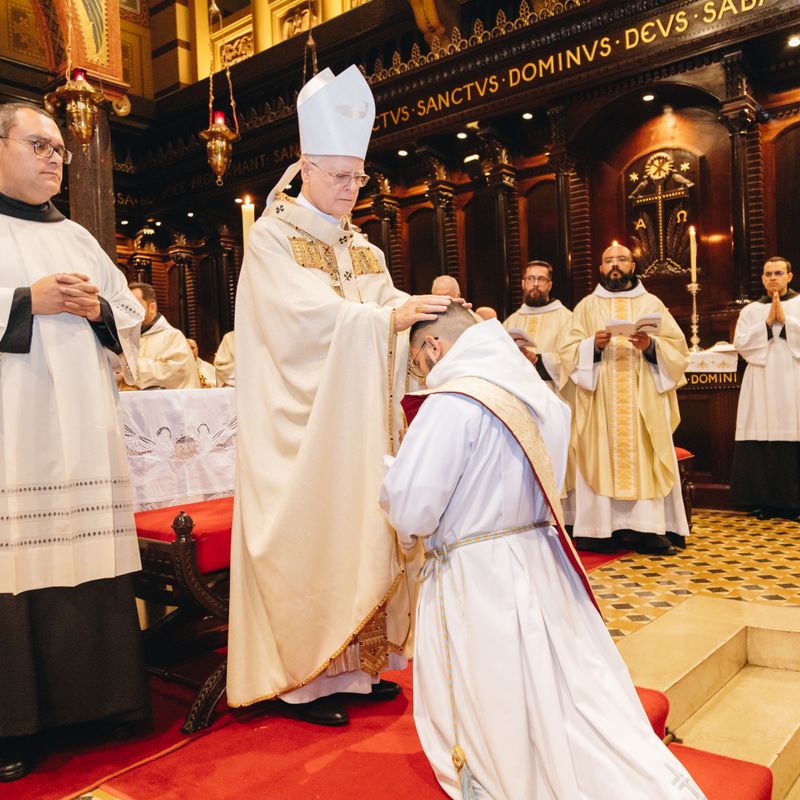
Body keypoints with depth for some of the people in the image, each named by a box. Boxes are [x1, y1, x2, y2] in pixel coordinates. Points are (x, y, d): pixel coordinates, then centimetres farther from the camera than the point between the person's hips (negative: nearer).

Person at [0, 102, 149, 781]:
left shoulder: (77, 237, 21)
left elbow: (131, 315, 19)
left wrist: (98, 309, 0)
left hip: (82, 431, 5)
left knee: (89, 557, 5)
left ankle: (103, 696, 17)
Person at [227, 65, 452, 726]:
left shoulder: (361, 249, 16)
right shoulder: (273, 237, -4)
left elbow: (388, 312, 5)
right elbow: (307, 316, -19)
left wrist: (436, 316, -14)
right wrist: (387, 318, -27)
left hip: (357, 421, 7)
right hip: (300, 421, -6)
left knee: (358, 530, 8)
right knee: (307, 538, -3)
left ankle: (358, 662, 20)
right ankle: (304, 677, 10)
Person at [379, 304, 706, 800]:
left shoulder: (451, 402, -19)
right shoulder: (536, 393, 6)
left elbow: (412, 511, -20)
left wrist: (390, 472, 1)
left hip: (477, 579, -7)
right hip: (542, 560, 7)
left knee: (501, 720, 11)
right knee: (578, 688, 13)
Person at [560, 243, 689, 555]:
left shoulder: (652, 303, 12)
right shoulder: (586, 306, 11)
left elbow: (677, 347, 5)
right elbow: (569, 351, 3)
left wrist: (651, 346, -14)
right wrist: (593, 344, -15)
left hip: (644, 398, 0)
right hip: (600, 399, 0)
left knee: (645, 457, -4)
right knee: (601, 457, -4)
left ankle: (648, 528, -1)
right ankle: (601, 528, -2)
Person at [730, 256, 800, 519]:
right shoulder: (750, 310, 14)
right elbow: (739, 343, 1)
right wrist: (767, 324, -6)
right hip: (762, 386, 1)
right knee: (763, 439, -4)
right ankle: (768, 500, 3)